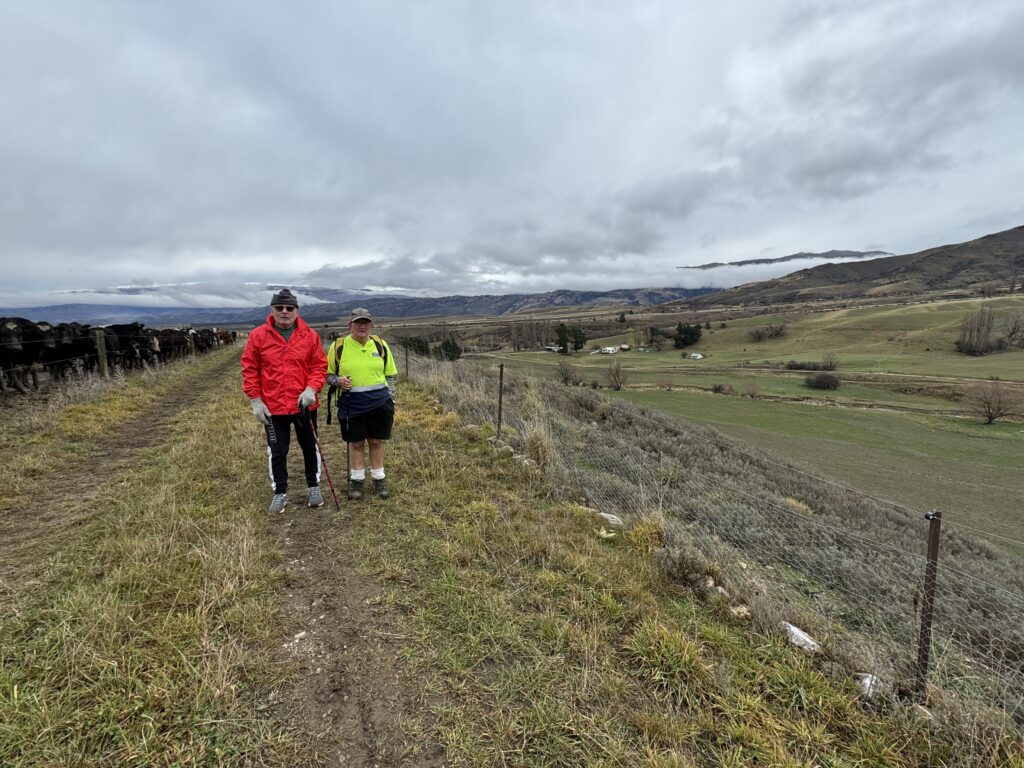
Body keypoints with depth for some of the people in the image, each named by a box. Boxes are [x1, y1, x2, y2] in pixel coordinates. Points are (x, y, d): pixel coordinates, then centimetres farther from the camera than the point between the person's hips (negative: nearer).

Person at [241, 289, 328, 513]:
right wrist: (255, 400, -4)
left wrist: (311, 388, -16)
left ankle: (313, 487, 33)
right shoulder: (258, 336, -3)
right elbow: (249, 370, 0)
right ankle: (280, 492, 27)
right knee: (277, 451, 9)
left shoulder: (310, 335, -2)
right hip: (272, 407, 0)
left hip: (304, 404, 1)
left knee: (310, 447, 14)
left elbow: (319, 366, 0)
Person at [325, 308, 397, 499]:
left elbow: (390, 375, 11)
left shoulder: (380, 345, 4)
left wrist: (390, 402, 6)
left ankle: (379, 480, 22)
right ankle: (357, 480, 23)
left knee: (376, 442, 9)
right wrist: (338, 380, -16)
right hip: (352, 404, -1)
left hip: (379, 403, 1)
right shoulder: (338, 346, -2)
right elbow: (328, 375, 6)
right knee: (356, 443, 8)